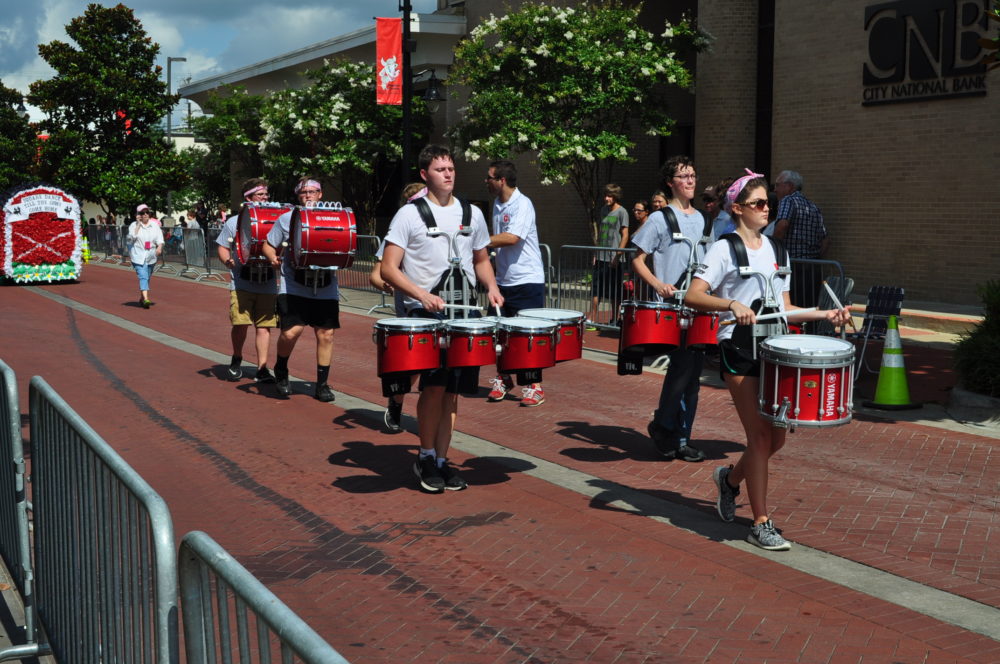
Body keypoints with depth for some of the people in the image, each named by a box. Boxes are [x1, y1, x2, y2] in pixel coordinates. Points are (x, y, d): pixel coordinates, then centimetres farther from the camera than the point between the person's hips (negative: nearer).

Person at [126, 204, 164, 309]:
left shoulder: (155, 225, 8)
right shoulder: (134, 225, 0)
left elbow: (160, 238, 3)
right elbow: (132, 237, -14)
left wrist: (159, 247, -17)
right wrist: (138, 224, -13)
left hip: (151, 256, 4)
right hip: (138, 256, -4)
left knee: (147, 278, 12)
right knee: (143, 277, -16)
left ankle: (141, 298, 27)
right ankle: (145, 299, -26)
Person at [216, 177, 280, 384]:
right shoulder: (234, 222, 6)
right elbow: (222, 247, 6)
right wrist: (228, 261, -15)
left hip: (268, 283, 2)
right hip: (241, 282, -2)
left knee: (264, 325, 0)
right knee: (240, 323, -9)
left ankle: (262, 368, 7)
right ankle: (236, 359, 17)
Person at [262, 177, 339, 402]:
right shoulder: (286, 219, 6)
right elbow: (268, 245, 10)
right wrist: (273, 258, -11)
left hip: (326, 289, 2)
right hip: (293, 288, -2)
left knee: (326, 335, 1)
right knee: (290, 332, -13)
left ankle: (322, 384, 16)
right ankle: (280, 371, 17)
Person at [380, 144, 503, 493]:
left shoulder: (471, 214, 12)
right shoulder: (410, 214, -2)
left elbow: (481, 260, 23)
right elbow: (388, 269, -7)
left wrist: (492, 287, 2)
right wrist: (423, 295, -20)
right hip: (424, 313, -4)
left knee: (452, 389, 7)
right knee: (434, 384, -14)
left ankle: (441, 461, 19)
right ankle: (425, 458, 6)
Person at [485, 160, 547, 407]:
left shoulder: (522, 204, -14)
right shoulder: (497, 205, 12)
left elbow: (512, 238, -26)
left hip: (527, 280, -8)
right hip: (504, 280, 8)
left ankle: (535, 387, 6)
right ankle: (503, 379, 27)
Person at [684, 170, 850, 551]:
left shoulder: (776, 251, 15)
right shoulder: (725, 249, -6)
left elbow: (784, 309, 16)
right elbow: (692, 296, -18)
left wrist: (825, 315, 4)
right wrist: (731, 304, -32)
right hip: (739, 351, -6)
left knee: (777, 437, 7)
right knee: (761, 436, -6)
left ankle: (730, 478, 35)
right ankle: (761, 524, 5)